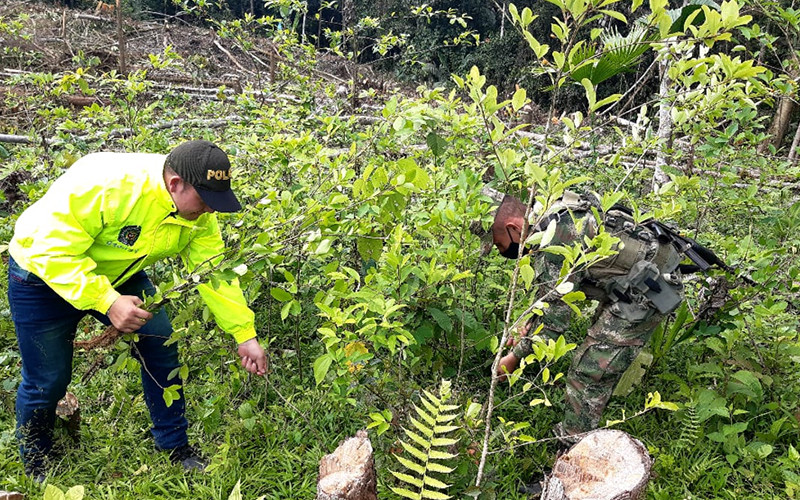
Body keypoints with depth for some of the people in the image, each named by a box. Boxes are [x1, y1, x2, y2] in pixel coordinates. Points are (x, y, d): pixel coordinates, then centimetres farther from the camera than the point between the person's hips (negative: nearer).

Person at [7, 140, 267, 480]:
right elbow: (53, 251, -36)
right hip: (43, 272, -5)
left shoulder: (199, 213, -18)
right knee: (48, 380, 2)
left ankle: (177, 451, 14)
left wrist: (245, 336, -16)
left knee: (161, 346, -4)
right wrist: (108, 302, -44)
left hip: (118, 273, 5)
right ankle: (35, 466, 33)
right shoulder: (104, 185, -39)